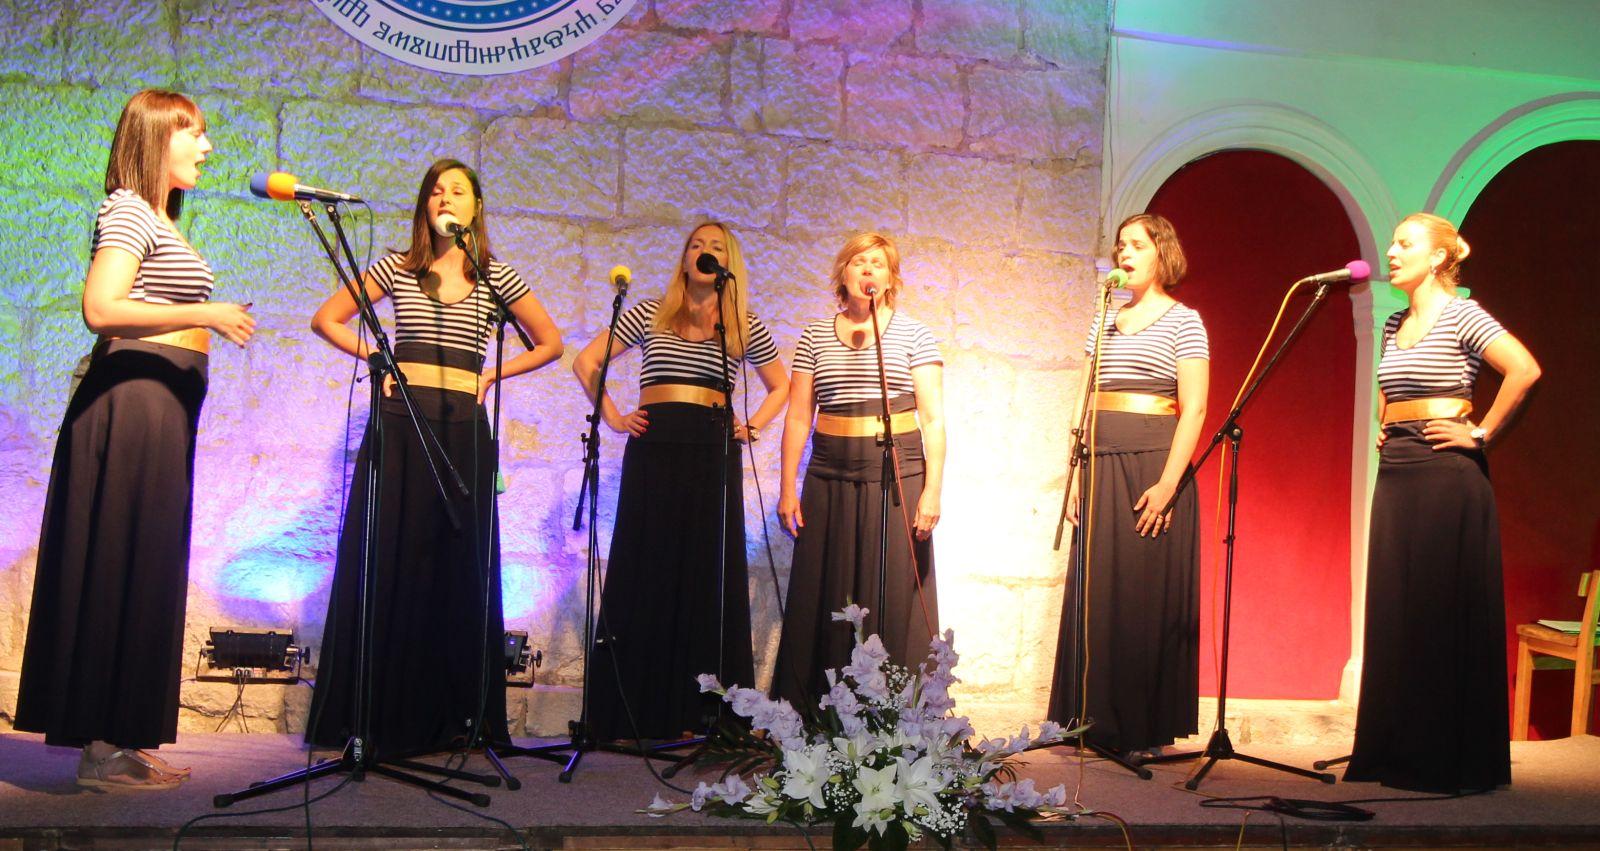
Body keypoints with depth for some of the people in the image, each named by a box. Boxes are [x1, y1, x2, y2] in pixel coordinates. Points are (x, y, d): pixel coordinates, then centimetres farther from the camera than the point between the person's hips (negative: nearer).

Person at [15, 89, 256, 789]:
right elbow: (100, 309, -19)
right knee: (123, 564, -6)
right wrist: (203, 315, -18)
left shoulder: (159, 219, 22)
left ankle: (122, 738, 16)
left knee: (145, 567, 10)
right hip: (135, 397, -10)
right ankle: (103, 749, 1)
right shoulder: (127, 209, -7)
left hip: (162, 403, 10)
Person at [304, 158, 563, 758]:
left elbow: (550, 343, 17)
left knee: (458, 568, 0)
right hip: (400, 421, 0)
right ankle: (380, 715, 5)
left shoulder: (497, 278, 10)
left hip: (464, 427, 0)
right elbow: (326, 319, 14)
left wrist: (494, 373, 7)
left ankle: (451, 715, 7)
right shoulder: (397, 268, 10)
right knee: (388, 563, -2)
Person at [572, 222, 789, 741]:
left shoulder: (746, 327, 12)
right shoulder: (650, 314, 9)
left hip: (714, 451, 1)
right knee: (646, 571, -2)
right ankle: (633, 713, 3)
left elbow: (780, 387, 24)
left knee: (709, 574, 0)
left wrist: (752, 426, 9)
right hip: (655, 446, -1)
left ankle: (697, 713, 7)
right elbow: (586, 362, 12)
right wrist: (613, 417, 3)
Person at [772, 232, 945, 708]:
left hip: (896, 474, -2)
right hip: (829, 477, 2)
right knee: (824, 602, 3)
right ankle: (810, 718, 11)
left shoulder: (913, 335, 5)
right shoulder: (816, 337, 11)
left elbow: (933, 418, 0)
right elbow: (798, 416, 10)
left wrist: (932, 489, -9)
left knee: (893, 601, -3)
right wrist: (788, 489, 4)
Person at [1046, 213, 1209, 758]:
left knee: (1150, 596, -3)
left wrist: (1168, 483, -18)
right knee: (1098, 595, 4)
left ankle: (1149, 731, 6)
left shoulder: (1183, 321, 1)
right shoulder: (1105, 321, 16)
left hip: (1153, 460, -5)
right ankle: (1100, 723, 12)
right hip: (1101, 466, 5)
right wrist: (1076, 476, 5)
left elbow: (1194, 410, -8)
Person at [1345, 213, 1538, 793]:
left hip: (1445, 471, -8)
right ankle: (1397, 751, 16)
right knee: (1394, 612, 8)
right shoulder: (1395, 324, 15)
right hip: (1396, 473, 8)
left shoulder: (1460, 315, -7)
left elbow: (1525, 370, -20)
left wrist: (1482, 434, -15)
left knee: (1446, 612, -4)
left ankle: (1454, 760, 5)